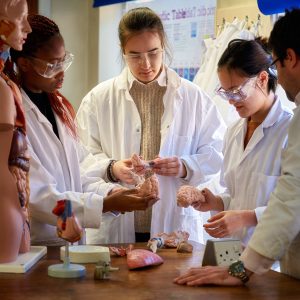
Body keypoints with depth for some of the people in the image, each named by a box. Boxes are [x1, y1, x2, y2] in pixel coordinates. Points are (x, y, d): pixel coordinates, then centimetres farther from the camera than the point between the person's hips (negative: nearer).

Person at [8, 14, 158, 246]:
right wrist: (107, 204, -20)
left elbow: (79, 170, 11)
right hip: (35, 247, -7)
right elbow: (38, 198, -16)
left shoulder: (57, 105, 12)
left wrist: (110, 192, -7)